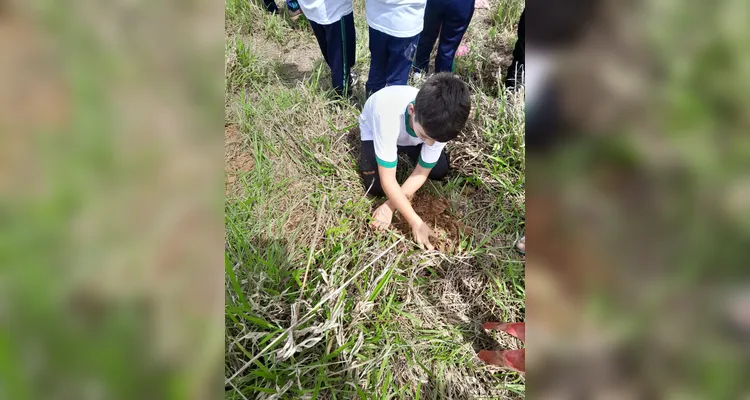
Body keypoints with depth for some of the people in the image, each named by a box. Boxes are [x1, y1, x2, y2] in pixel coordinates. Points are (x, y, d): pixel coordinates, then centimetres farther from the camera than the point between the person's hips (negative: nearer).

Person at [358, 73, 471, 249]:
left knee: (440, 171, -13)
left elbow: (422, 173, -22)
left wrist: (390, 206, -30)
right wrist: (416, 222, -39)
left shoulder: (439, 124, -33)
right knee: (376, 187, -19)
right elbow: (387, 181, -39)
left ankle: (403, 148, 15)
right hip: (376, 129, -2)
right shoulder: (388, 114, -46)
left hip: (411, 130, 3)